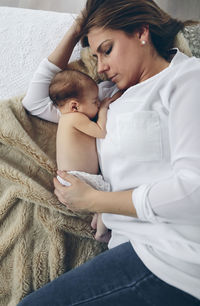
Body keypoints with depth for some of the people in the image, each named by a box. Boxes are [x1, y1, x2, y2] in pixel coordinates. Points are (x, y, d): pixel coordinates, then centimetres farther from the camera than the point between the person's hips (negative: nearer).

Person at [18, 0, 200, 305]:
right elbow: (36, 100, 24)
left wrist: (92, 200, -8)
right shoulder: (114, 96, 18)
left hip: (174, 257, -7)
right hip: (131, 248, 7)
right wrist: (74, 33, 18)